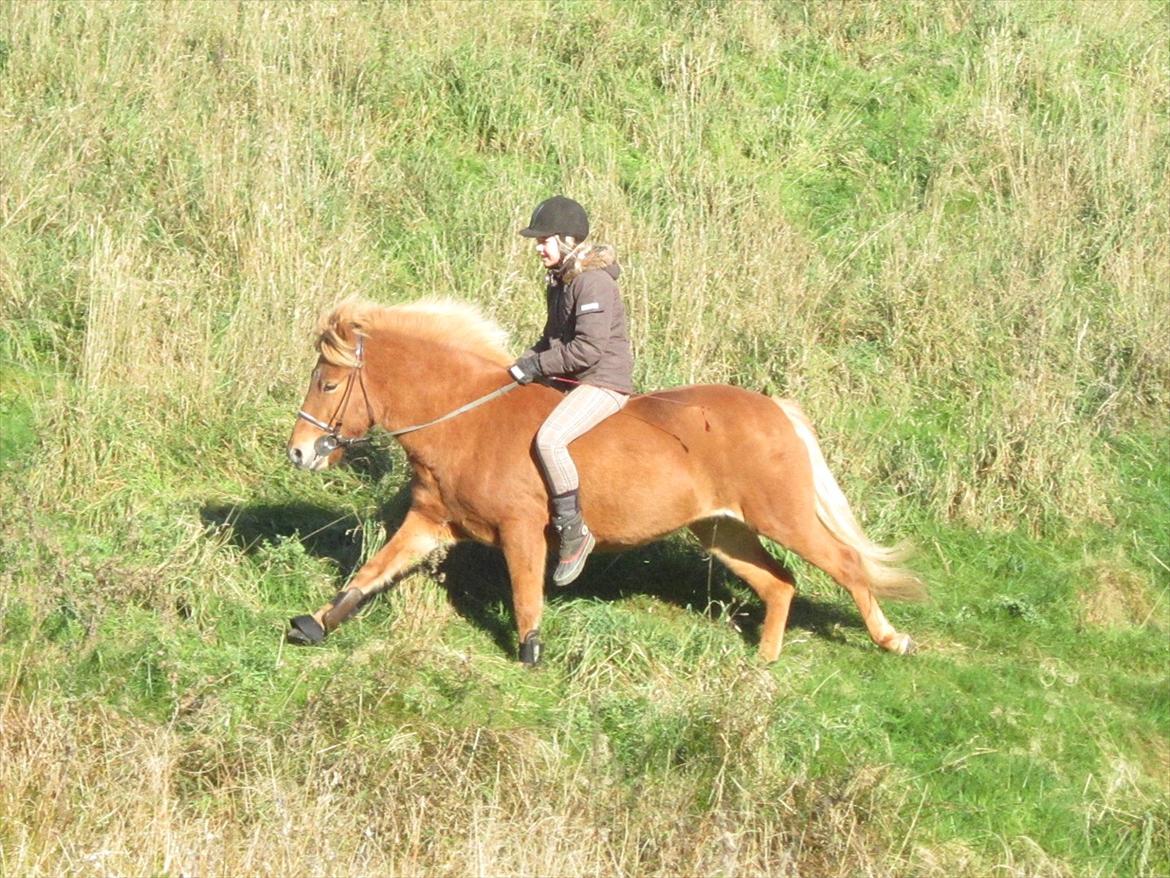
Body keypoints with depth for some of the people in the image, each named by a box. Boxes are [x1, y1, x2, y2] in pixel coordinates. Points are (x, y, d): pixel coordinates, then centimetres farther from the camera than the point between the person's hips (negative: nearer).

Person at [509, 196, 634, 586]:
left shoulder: (594, 282, -19)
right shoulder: (561, 279, 13)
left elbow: (588, 348, -25)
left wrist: (537, 365, -19)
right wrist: (527, 362, 6)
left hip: (603, 382, -11)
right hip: (570, 381, 11)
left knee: (548, 438, -31)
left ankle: (573, 530, -22)